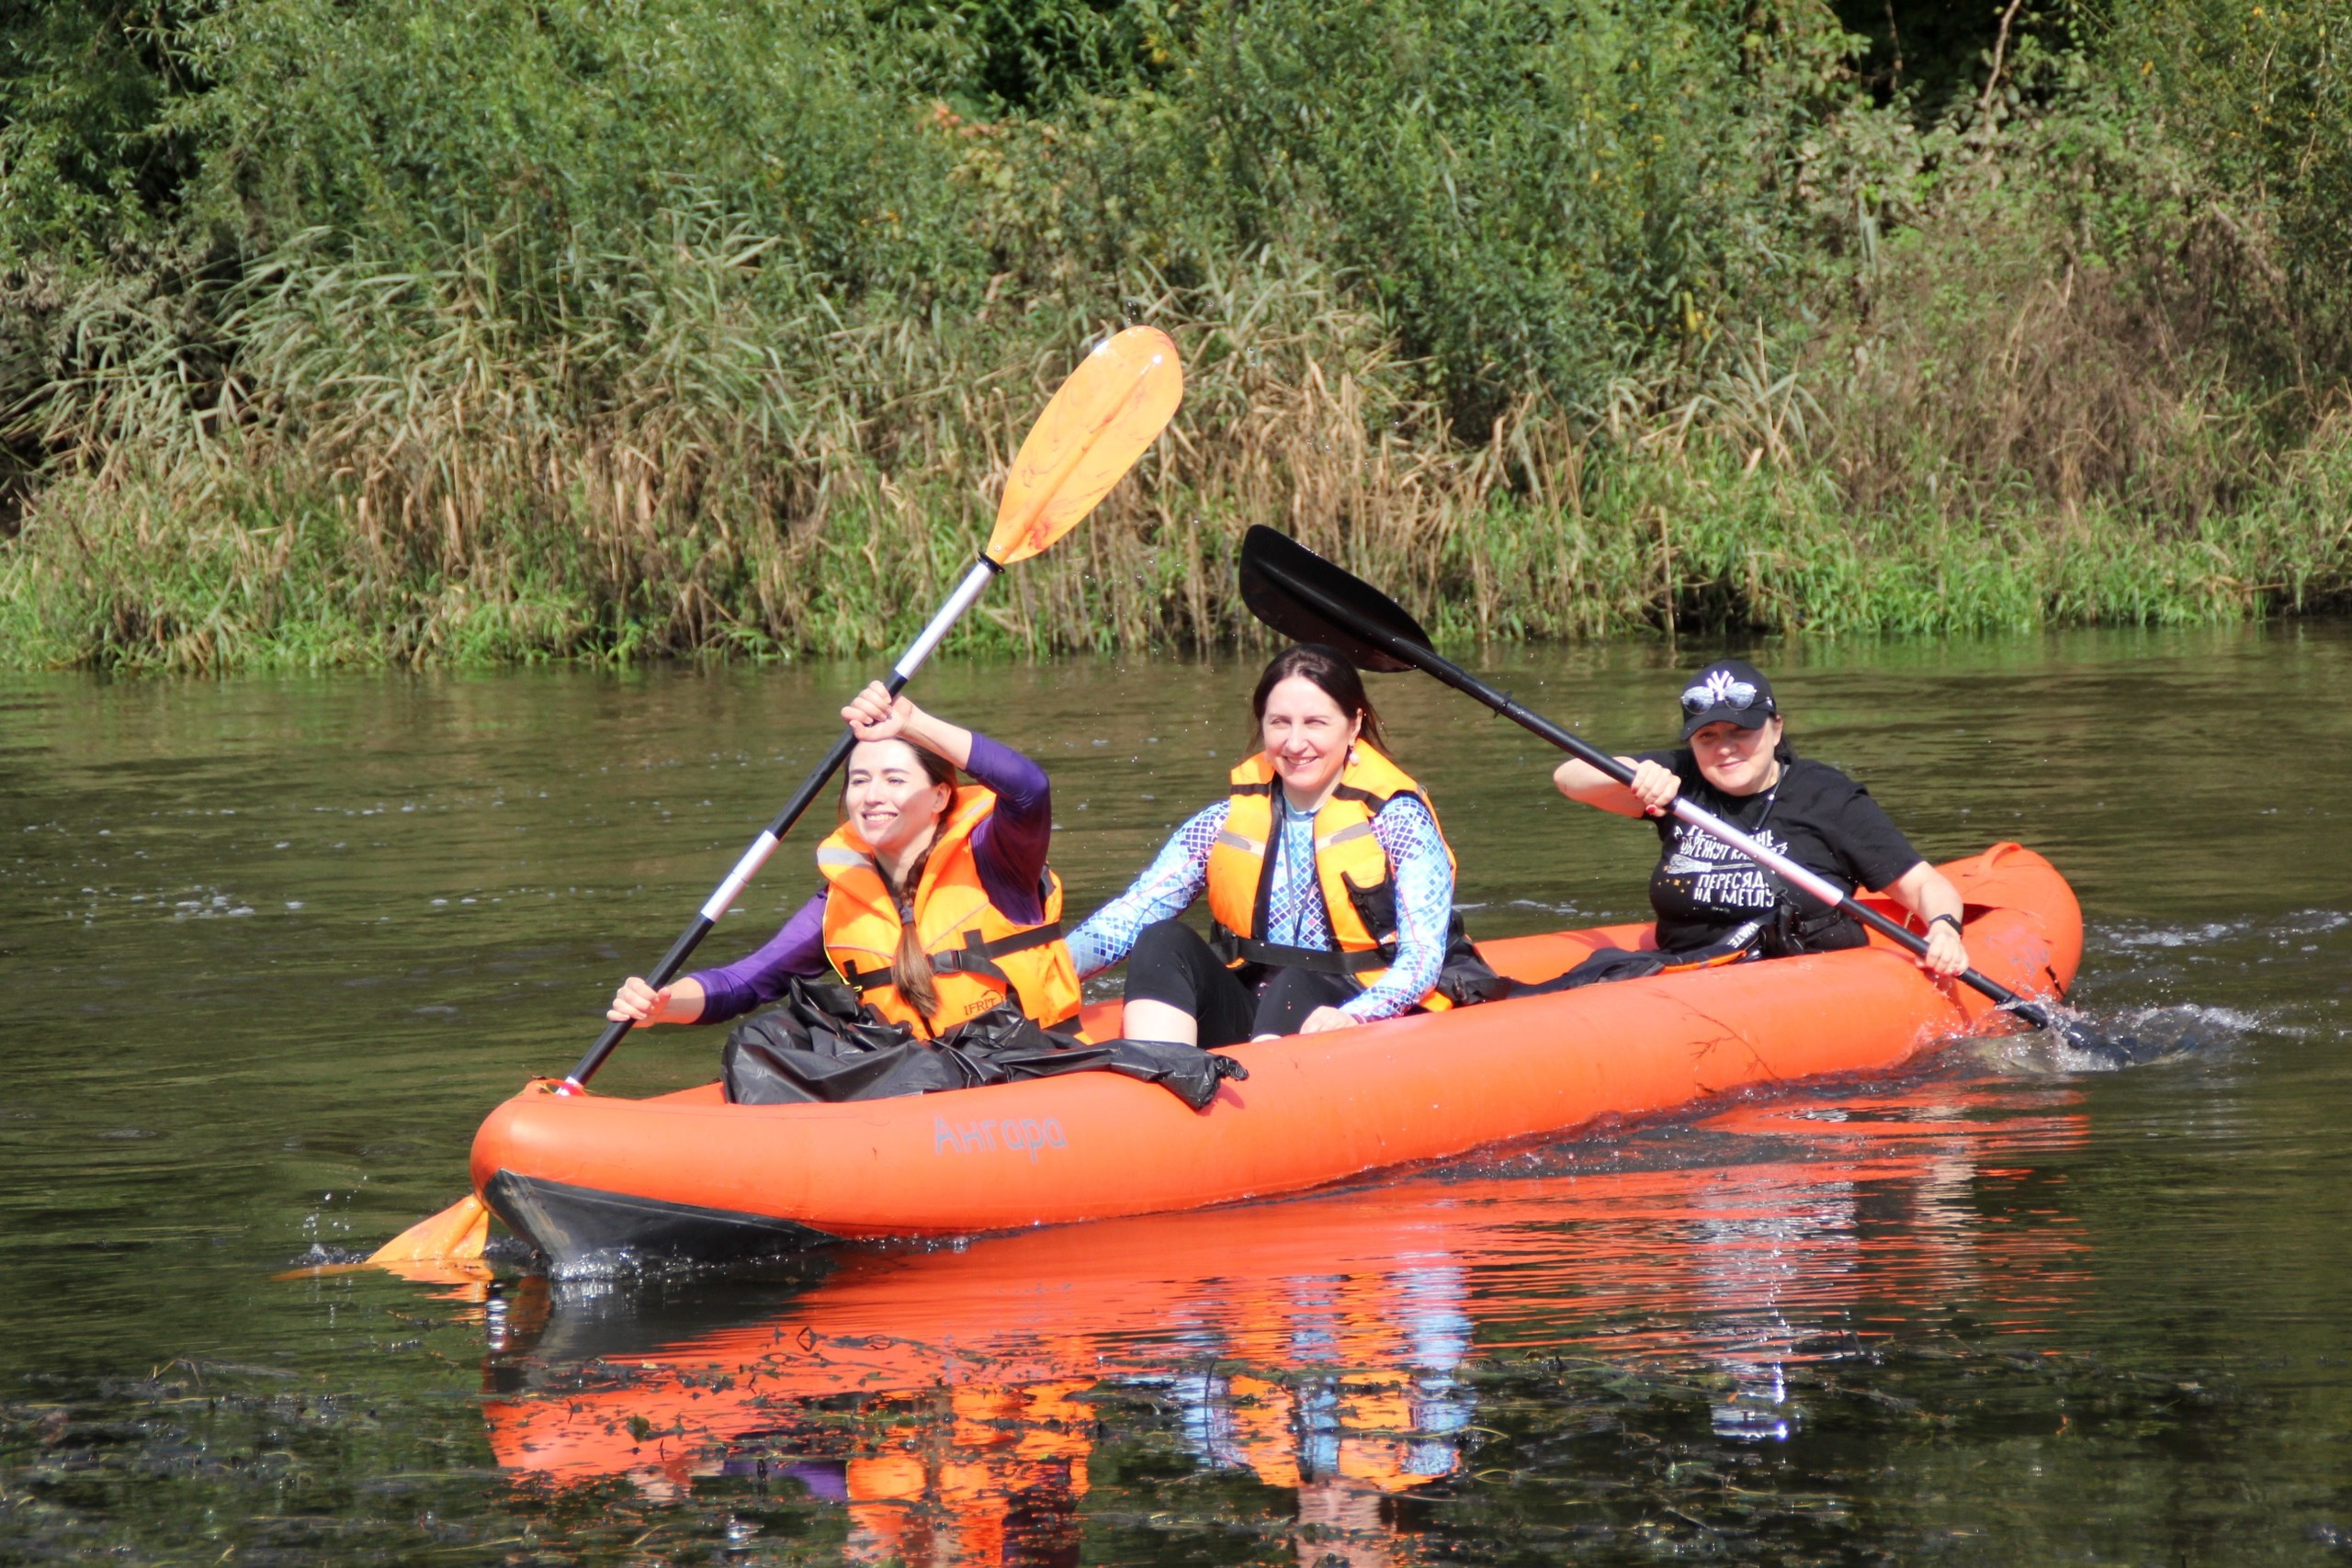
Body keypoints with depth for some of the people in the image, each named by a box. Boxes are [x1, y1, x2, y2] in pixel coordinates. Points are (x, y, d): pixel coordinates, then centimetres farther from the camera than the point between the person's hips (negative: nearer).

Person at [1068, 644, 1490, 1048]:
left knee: (1299, 984, -35)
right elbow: (1129, 917, 0)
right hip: (1248, 1022, 4)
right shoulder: (1225, 825, 9)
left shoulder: (1398, 821, -2)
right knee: (1163, 943, -20)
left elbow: (1423, 956, -13)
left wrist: (1352, 1017, -33)